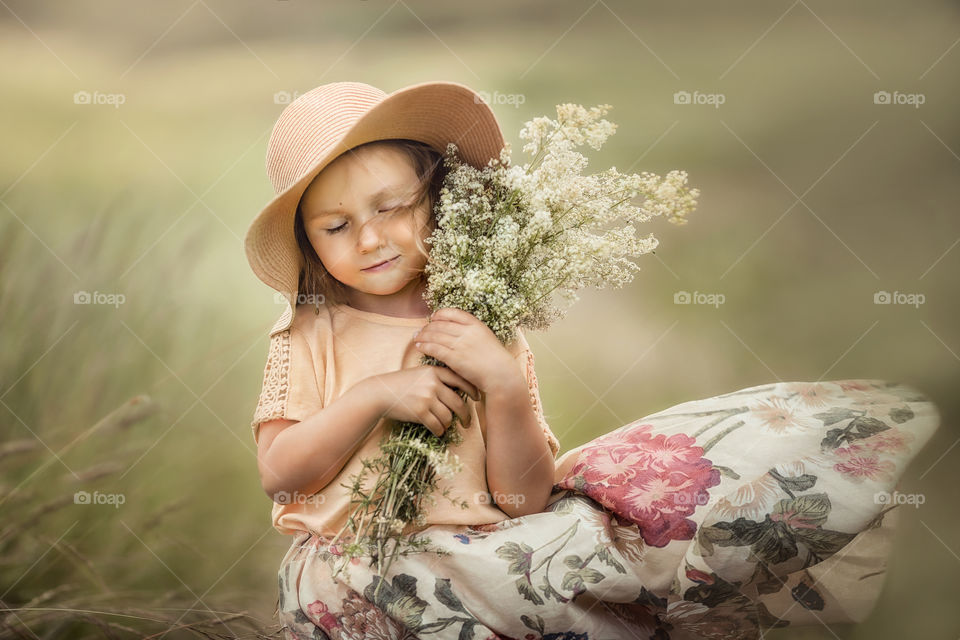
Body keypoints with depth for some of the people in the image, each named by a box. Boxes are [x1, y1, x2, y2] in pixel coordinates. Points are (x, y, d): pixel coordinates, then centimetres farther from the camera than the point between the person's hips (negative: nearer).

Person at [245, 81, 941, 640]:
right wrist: (374, 397, -12)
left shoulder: (485, 336, 6)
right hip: (347, 568, -1)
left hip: (479, 547, 2)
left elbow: (523, 500, -2)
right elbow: (278, 473, -4)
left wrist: (504, 387, -17)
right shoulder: (308, 335, 7)